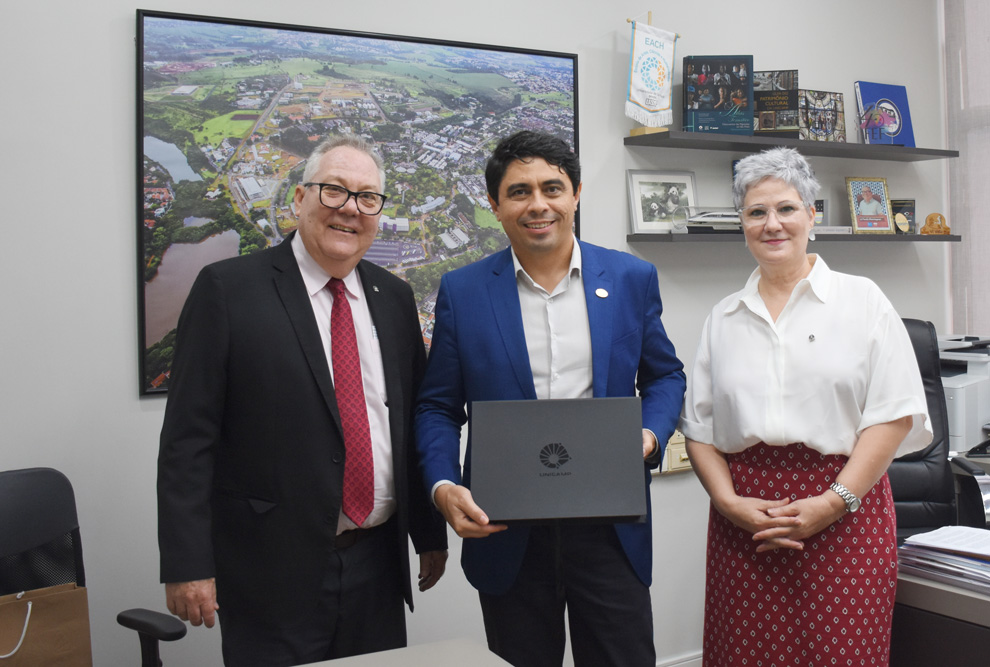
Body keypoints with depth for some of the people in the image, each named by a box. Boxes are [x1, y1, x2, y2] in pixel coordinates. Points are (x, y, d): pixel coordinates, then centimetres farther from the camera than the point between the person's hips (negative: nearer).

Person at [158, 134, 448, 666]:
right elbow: (188, 437, -9)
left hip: (379, 567, 5)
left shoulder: (394, 298, 7)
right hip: (272, 570, -4)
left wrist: (430, 533, 12)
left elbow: (416, 422, 11)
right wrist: (186, 564, -12)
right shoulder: (227, 289, -8)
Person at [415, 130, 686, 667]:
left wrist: (650, 434, -9)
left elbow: (664, 376, 12)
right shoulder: (462, 292, -1)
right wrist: (444, 487, -14)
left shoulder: (632, 279, 2)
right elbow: (438, 407, 2)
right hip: (506, 534, 0)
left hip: (609, 526, 1)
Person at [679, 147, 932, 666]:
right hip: (744, 520, 2)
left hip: (843, 518, -2)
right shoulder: (723, 320, 12)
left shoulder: (862, 301, 5)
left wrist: (835, 501, -12)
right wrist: (728, 501, -6)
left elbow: (894, 412, -3)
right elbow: (699, 427, 9)